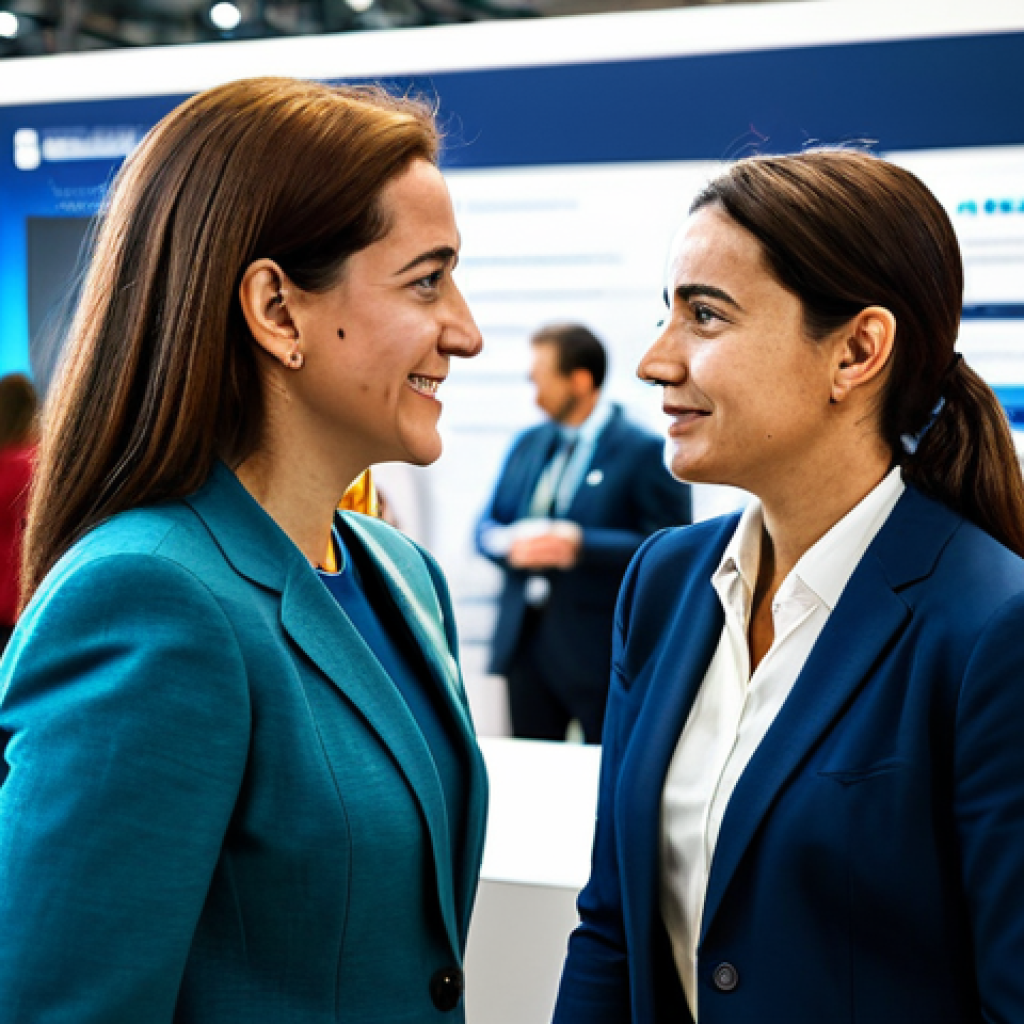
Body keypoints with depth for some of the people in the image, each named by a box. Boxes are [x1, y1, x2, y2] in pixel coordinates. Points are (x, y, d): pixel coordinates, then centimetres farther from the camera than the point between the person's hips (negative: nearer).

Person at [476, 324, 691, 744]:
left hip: (598, 647, -6)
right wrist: (510, 542, -9)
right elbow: (487, 526, 15)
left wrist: (581, 545, -23)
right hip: (524, 641, 6)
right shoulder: (528, 443, 15)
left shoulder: (647, 453, -7)